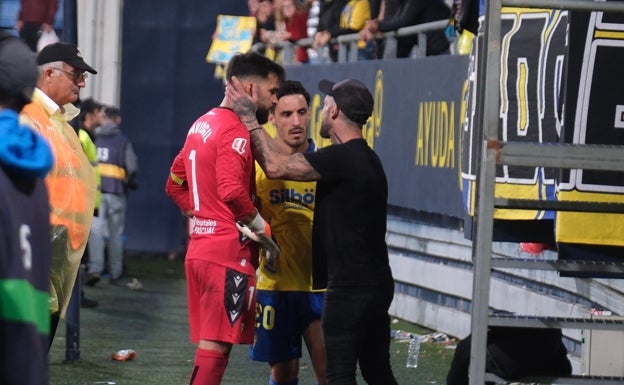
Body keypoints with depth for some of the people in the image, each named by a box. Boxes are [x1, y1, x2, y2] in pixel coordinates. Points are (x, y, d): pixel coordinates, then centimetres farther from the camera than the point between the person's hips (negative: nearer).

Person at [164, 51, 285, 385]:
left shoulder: (201, 125, 16)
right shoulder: (236, 132, -13)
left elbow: (174, 185, 23)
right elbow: (232, 192, -25)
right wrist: (262, 228, -12)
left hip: (200, 247, 9)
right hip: (229, 249, -9)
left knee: (210, 342, 12)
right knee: (217, 343, -9)